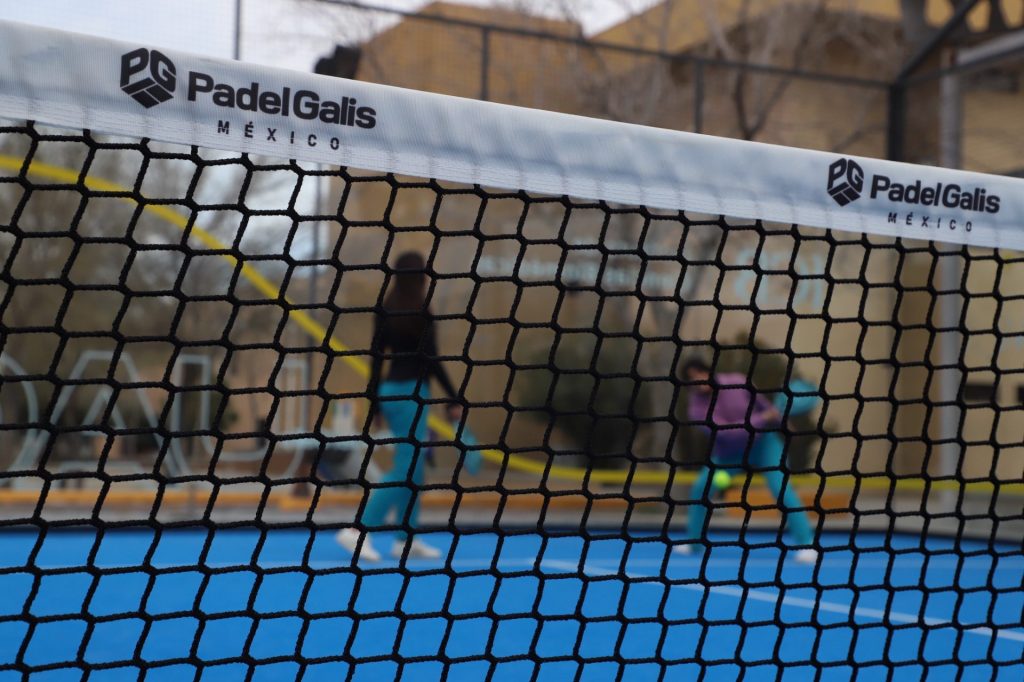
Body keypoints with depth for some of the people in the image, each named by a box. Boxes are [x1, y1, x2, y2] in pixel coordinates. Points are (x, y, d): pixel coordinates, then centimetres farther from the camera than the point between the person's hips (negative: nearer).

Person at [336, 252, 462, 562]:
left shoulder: (386, 310, 8)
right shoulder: (421, 311, -12)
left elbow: (376, 357, 10)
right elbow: (430, 359, -15)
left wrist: (375, 402, 16)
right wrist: (453, 400, -10)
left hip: (390, 390, 8)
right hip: (411, 393, -8)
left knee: (413, 467, 14)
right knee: (404, 469, -5)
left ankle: (406, 540, 18)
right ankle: (359, 531, -10)